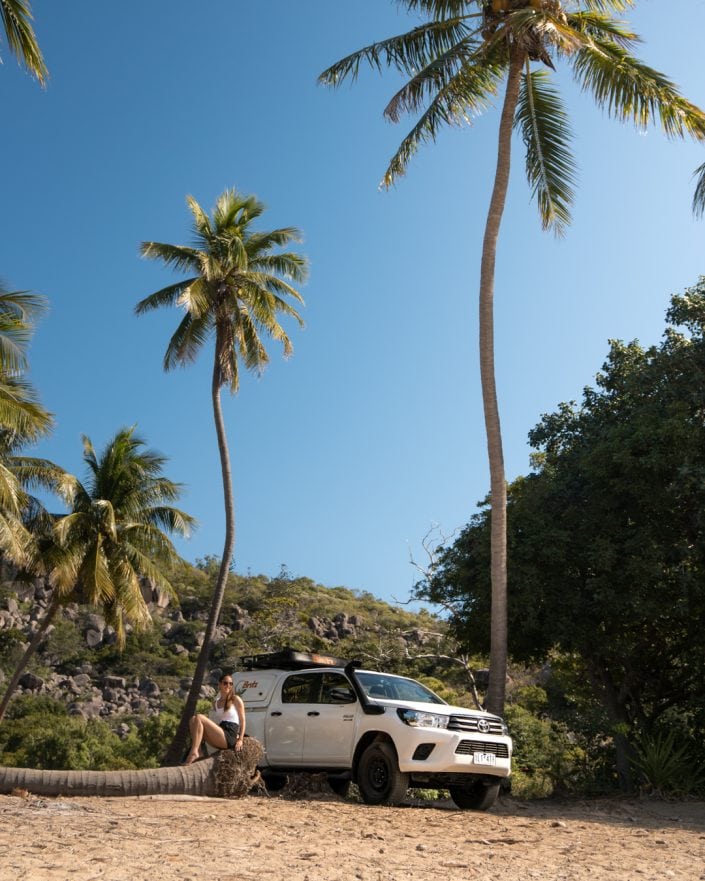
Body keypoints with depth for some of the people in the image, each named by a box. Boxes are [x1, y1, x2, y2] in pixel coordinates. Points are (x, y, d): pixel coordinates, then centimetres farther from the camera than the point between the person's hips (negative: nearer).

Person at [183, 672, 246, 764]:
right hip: (219, 741, 6)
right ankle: (198, 751, -21)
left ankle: (193, 752, -30)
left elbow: (242, 720, 4)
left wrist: (240, 739, -7)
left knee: (199, 717, -19)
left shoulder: (236, 699, 7)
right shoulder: (216, 703, 21)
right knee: (193, 720, -8)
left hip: (229, 738, -6)